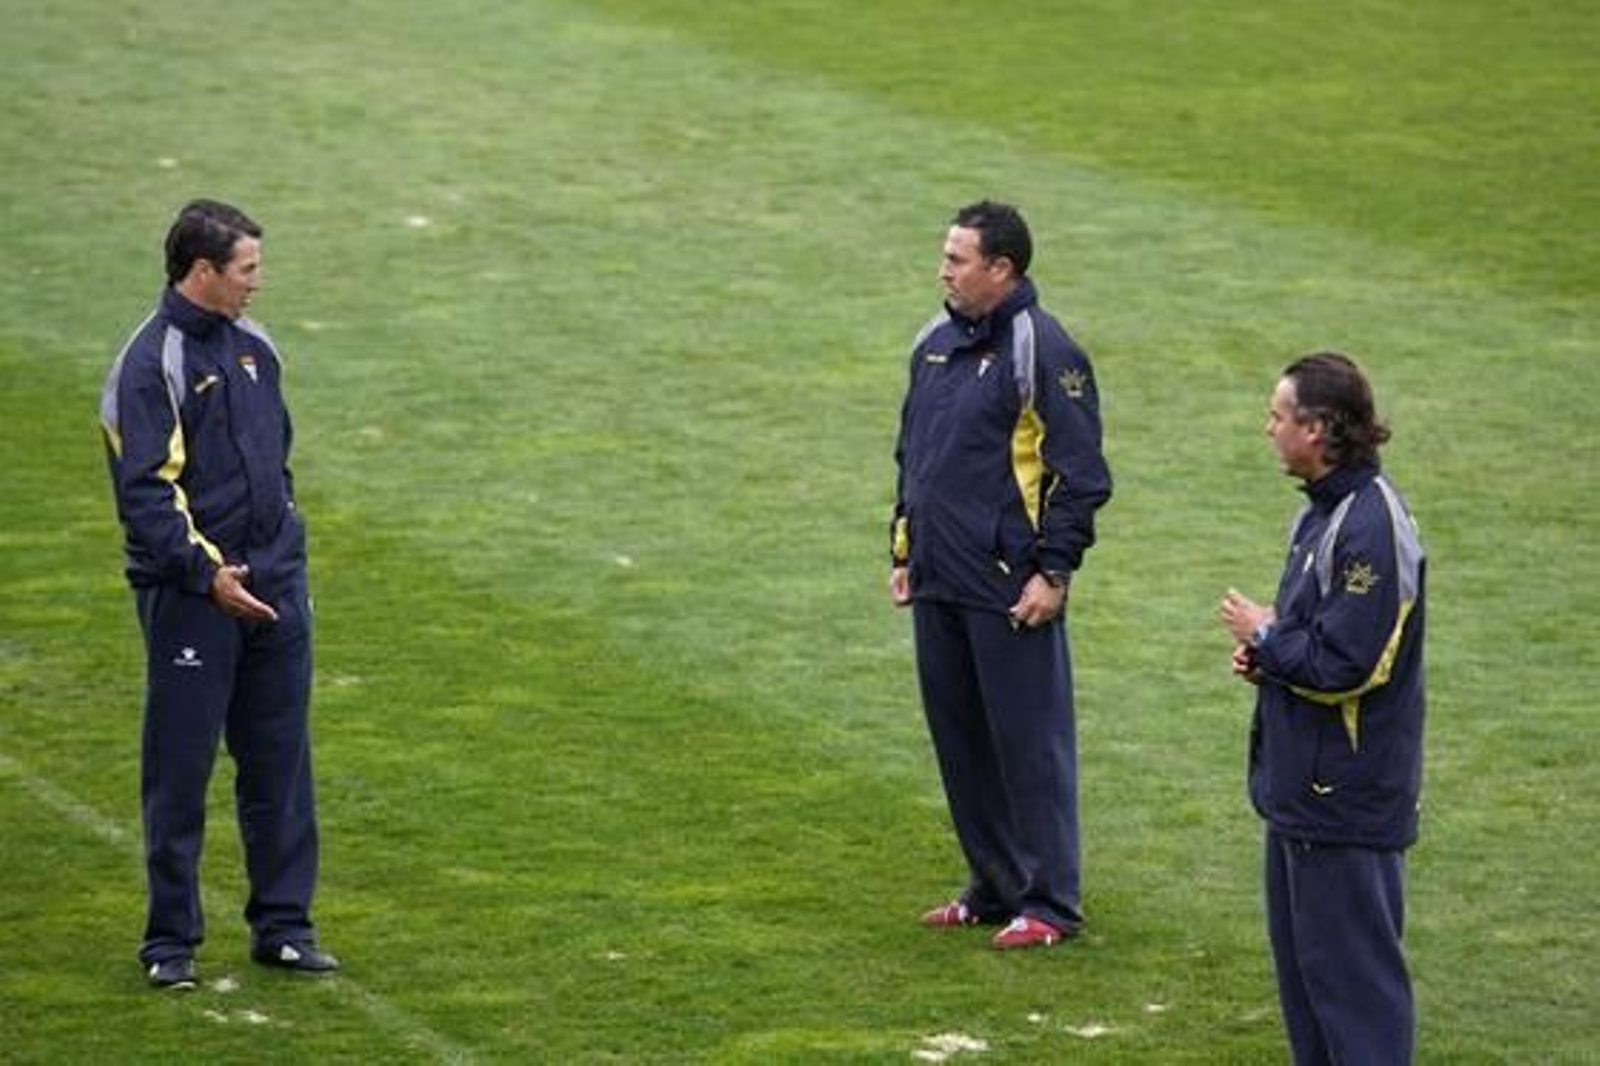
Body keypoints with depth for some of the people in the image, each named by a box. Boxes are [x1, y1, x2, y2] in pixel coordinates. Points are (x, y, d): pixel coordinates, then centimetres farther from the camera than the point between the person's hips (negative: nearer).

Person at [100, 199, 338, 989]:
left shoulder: (253, 348, 12)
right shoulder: (150, 365, -12)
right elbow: (144, 492, -17)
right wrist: (206, 573, -23)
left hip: (274, 591, 7)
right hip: (193, 595, -7)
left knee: (280, 764, 10)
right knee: (180, 769, 0)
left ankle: (282, 924, 18)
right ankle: (171, 940, 7)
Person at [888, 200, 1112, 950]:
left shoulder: (1042, 351, -11)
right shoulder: (935, 343, 13)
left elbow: (1082, 474, -13)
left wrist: (1054, 573, -15)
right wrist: (903, 551, 18)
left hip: (1008, 592, -8)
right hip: (938, 586, 8)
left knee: (1029, 742, -2)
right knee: (960, 741, 13)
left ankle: (1048, 904, 5)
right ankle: (993, 888, 24)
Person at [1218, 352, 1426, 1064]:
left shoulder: (1370, 529, -22)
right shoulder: (1323, 511, 10)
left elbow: (1343, 665, -24)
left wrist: (1264, 636, -9)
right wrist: (1266, 651, 3)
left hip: (1346, 792, -10)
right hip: (1302, 783, 10)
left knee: (1351, 967, -4)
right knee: (1300, 955, 18)